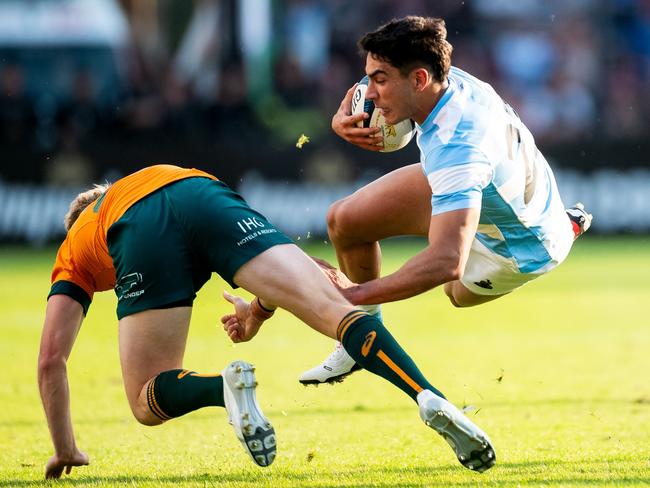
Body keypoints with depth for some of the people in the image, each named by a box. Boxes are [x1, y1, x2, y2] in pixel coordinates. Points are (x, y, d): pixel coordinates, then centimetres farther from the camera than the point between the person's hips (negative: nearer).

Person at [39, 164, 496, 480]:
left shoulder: (72, 259, 39)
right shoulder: (160, 175, 49)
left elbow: (51, 358, 30)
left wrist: (65, 451, 35)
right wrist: (262, 306, 35)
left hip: (141, 233, -2)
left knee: (149, 402, 8)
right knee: (333, 308, -5)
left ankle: (227, 386, -24)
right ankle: (432, 400, -28)